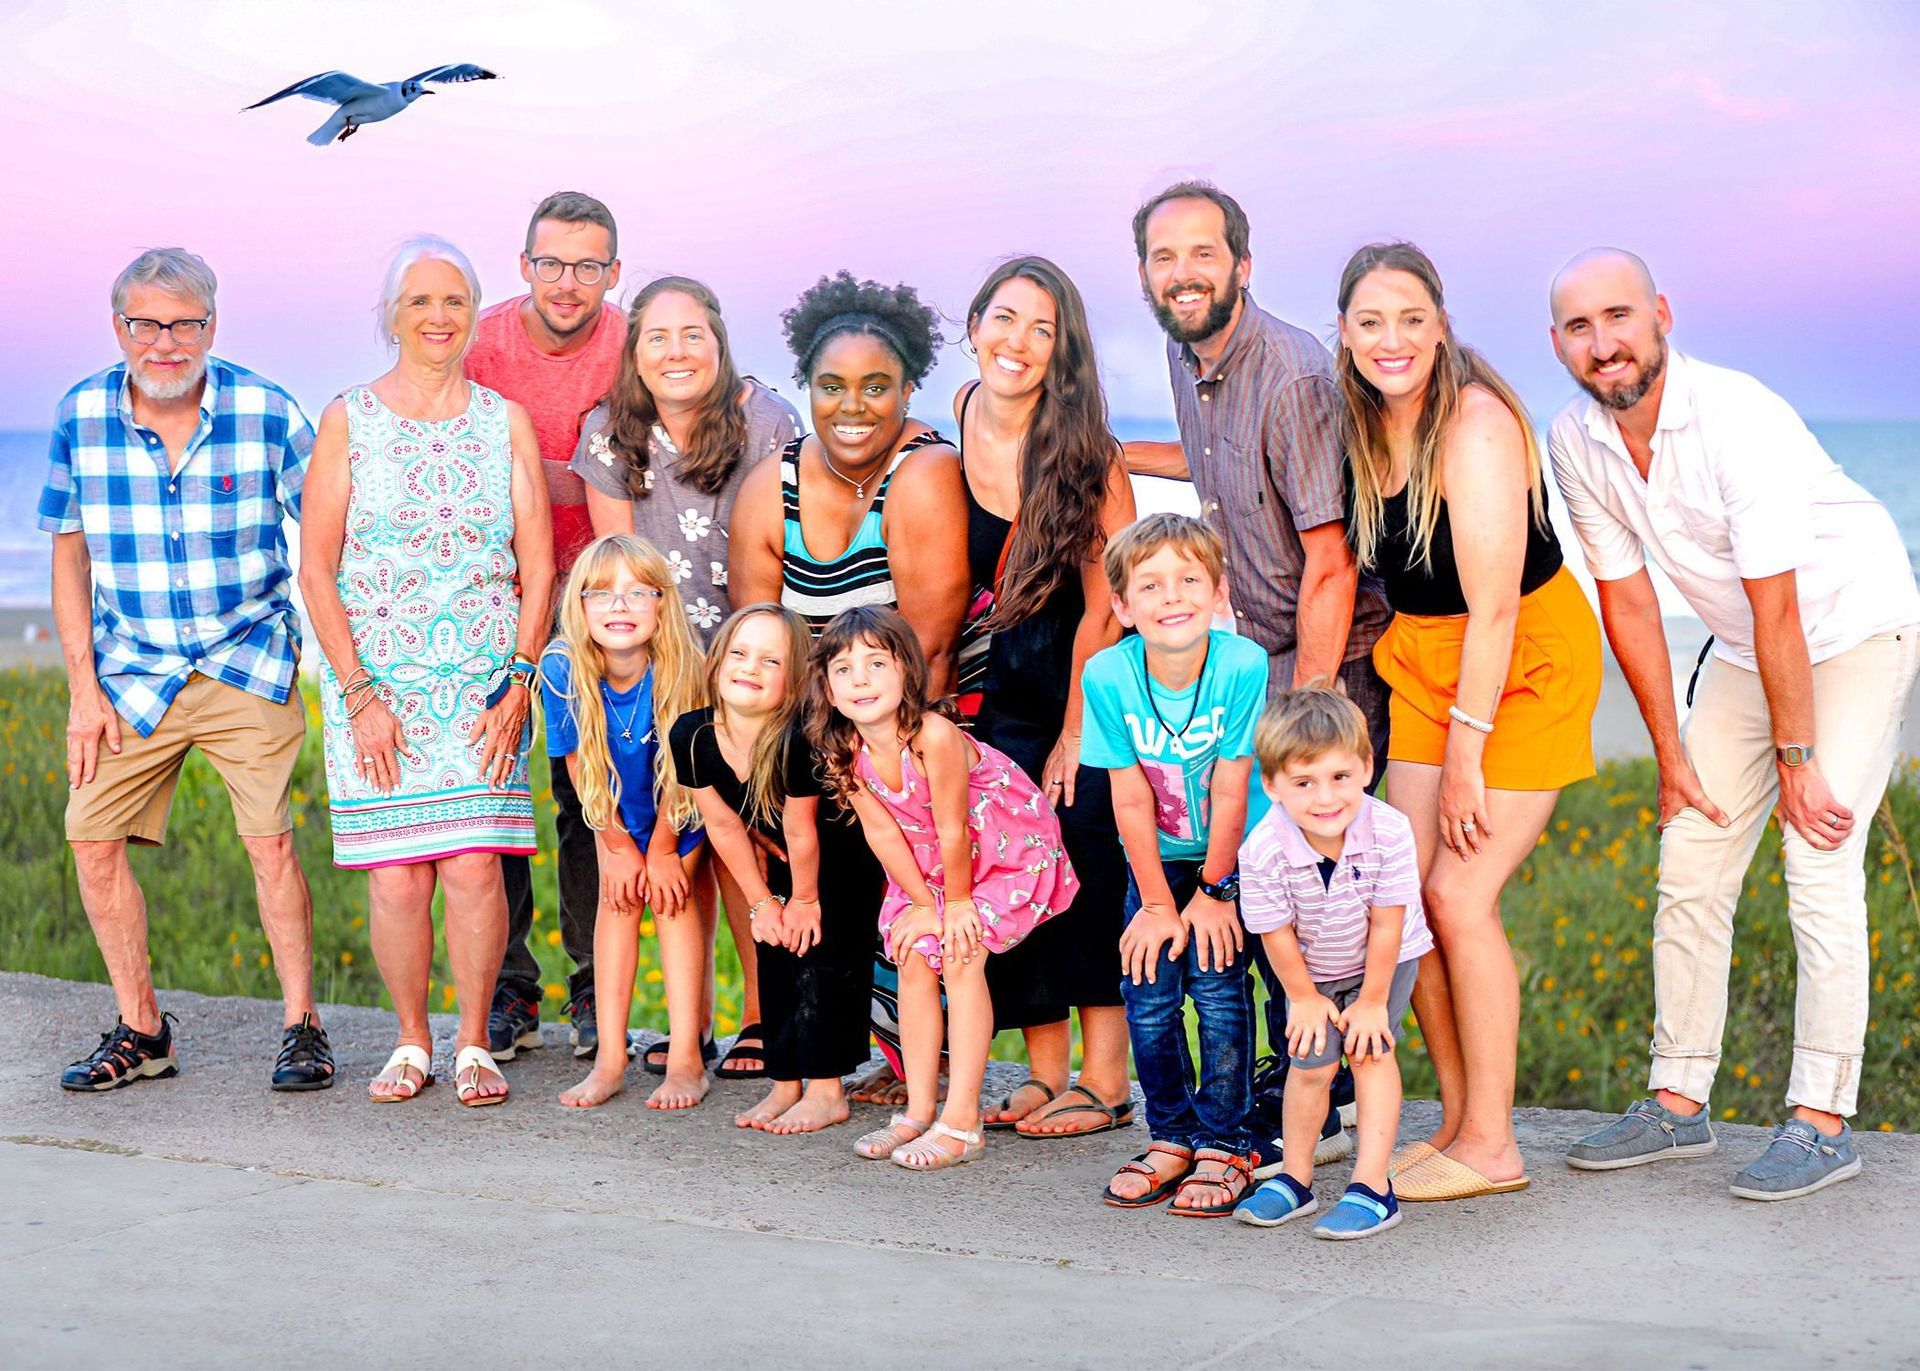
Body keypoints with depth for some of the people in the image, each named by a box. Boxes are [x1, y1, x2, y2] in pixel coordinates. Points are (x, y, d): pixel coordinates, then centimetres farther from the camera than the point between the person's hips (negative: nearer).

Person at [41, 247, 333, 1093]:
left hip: (247, 661, -3)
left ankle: (302, 1026, 2)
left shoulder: (266, 412, -9)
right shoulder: (81, 415, -3)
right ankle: (140, 1031, 13)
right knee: (94, 841, -2)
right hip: (132, 671, 3)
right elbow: (69, 556, 5)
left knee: (269, 839, -11)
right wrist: (83, 688, 0)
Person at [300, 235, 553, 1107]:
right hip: (375, 683, 0)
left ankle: (474, 1045, 8)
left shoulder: (504, 421, 8)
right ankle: (412, 1043, 14)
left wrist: (518, 682, -4)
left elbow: (537, 566, 7)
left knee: (474, 868, -8)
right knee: (396, 877, -5)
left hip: (487, 686, 1)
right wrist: (360, 694, -6)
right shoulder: (348, 421, 4)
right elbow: (316, 569, 1)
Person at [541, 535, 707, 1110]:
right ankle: (610, 1057, 0)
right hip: (616, 808, 2)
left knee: (673, 893, -9)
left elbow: (678, 766, -21)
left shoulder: (678, 670, -34)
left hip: (682, 802, -2)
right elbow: (579, 765, -15)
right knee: (618, 896, -4)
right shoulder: (562, 669, -29)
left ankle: (686, 1058, -7)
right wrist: (618, 846, -9)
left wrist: (661, 850, -12)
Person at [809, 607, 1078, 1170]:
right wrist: (924, 903, -5)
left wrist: (957, 903, -15)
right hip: (925, 860, 7)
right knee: (913, 960, 0)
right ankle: (918, 1112, 11)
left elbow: (952, 830, -26)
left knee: (960, 958, -15)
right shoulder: (842, 751, -16)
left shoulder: (934, 734, -36)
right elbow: (882, 832, -8)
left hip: (1005, 845, -6)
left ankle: (961, 1122, -11)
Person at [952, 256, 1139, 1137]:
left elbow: (1106, 605, -14)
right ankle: (1045, 1070, 10)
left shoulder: (1083, 453, -17)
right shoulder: (957, 427, -3)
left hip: (1093, 680, -5)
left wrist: (1075, 734, -13)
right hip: (1011, 677, 5)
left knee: (1086, 848, -9)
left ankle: (1105, 1080, -3)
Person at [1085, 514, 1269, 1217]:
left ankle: (1224, 1145, 6)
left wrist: (1213, 892, -11)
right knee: (1148, 995, -1)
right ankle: (1172, 1136, 18)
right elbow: (1131, 799, -14)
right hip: (1156, 861, 2)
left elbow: (1229, 794, -18)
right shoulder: (1108, 675, -20)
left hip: (1232, 857, -2)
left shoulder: (1243, 665, -26)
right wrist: (1158, 903, -9)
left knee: (1220, 990, -9)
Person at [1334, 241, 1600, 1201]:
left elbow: (1493, 610, -22)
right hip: (1425, 663, 7)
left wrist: (1465, 754, -19)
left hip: (1527, 665, -7)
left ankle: (1491, 1147, 1)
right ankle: (1455, 1121, 14)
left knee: (1459, 896, -11)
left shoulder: (1475, 426, -23)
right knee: (1412, 895, 1)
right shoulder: (1360, 427, -2)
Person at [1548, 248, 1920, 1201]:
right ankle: (1678, 1102, 12)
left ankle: (1821, 1119, -8)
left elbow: (1776, 608, -27)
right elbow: (1626, 599, -2)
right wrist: (1672, 754, -1)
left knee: (1820, 864, -15)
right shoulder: (1577, 442, -10)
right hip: (1744, 647, 6)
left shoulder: (1739, 419, -30)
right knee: (1690, 864, 3)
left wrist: (1797, 763, -22)